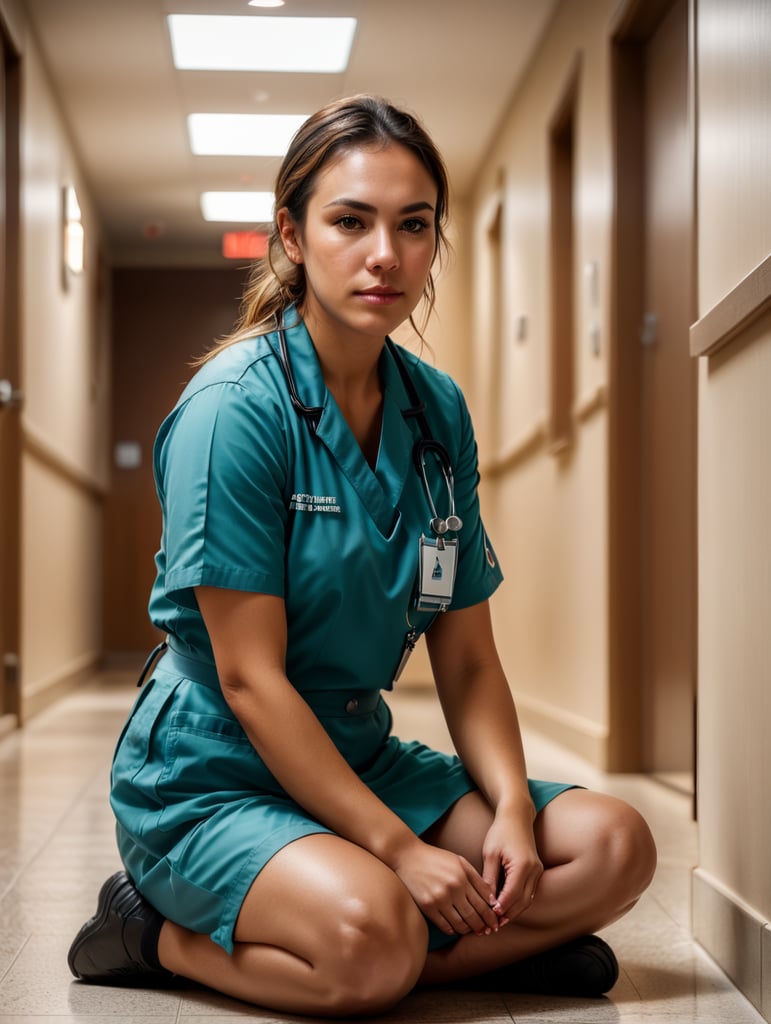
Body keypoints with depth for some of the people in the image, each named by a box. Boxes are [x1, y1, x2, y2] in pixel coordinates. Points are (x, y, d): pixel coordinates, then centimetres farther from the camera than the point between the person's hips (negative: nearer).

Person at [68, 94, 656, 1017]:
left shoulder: (438, 412, 4)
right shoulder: (235, 406, -17)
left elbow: (467, 659, 5)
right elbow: (249, 676, -19)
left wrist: (510, 809, -12)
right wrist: (398, 848, -21)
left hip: (358, 756, 8)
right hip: (209, 776, -7)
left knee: (614, 845, -8)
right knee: (371, 938, -34)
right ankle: (162, 931, -4)